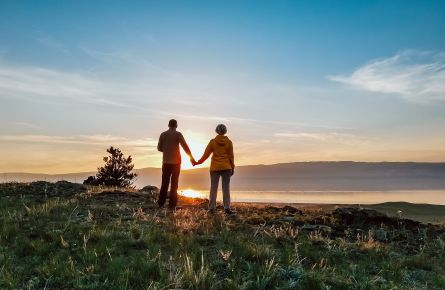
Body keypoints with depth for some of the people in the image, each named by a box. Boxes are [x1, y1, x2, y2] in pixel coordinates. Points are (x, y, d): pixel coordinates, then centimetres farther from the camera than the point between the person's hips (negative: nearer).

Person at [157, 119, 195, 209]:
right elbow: (185, 146, -13)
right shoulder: (178, 134, -7)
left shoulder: (163, 134, 4)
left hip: (166, 162, 3)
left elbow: (159, 148, 7)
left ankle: (161, 203, 9)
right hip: (176, 162, -3)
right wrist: (191, 157, -7)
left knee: (164, 183, 10)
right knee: (174, 184, 2)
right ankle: (172, 205, 1)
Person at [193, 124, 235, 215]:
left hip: (215, 167, 0)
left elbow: (206, 154, 0)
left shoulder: (213, 141, -2)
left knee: (213, 188, 6)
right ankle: (227, 208, -2)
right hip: (226, 167, 0)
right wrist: (232, 168, 9)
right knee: (226, 188, 2)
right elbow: (231, 156, 0)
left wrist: (198, 162, 12)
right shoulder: (229, 142, -1)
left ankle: (212, 208, 8)